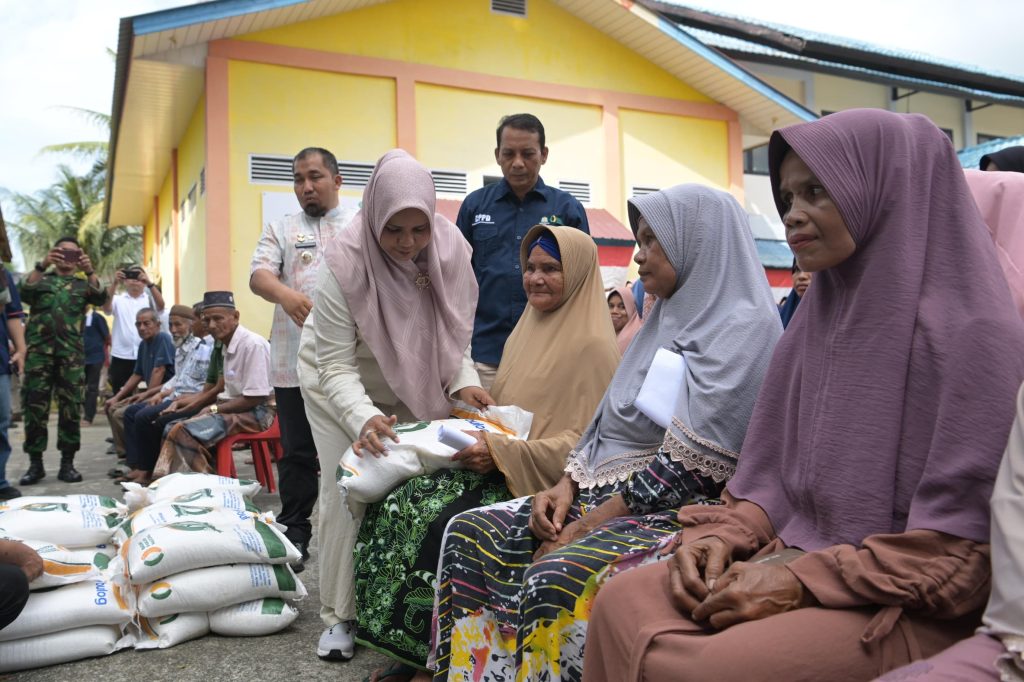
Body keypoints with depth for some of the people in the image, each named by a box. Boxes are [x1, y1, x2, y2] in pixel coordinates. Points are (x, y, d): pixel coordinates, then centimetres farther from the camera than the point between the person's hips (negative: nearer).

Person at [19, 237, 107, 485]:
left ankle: (67, 463, 5)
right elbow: (24, 294, -4)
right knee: (35, 406, -4)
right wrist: (41, 266, -15)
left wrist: (90, 271, -19)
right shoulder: (41, 279, 17)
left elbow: (100, 298, -4)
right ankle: (35, 463, 2)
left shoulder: (83, 284, 17)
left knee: (71, 407, -1)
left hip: (71, 353, 0)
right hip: (39, 350, 0)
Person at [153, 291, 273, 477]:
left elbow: (255, 398, -20)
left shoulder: (253, 344, -17)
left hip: (256, 411, -10)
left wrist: (214, 409, -11)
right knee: (171, 428, 5)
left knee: (184, 431, -23)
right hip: (233, 406, 10)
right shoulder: (225, 346, 13)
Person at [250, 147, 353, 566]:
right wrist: (286, 295, -24)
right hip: (295, 361, 1)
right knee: (297, 452, 8)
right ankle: (295, 535, 20)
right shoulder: (280, 229, 13)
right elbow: (259, 275, -2)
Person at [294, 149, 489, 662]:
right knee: (347, 488, -5)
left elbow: (454, 334, -9)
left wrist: (463, 383, -28)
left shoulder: (451, 249, -22)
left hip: (412, 381, 3)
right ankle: (340, 617, 9)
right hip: (339, 378, -2)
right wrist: (364, 418, -46)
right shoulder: (344, 262, -31)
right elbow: (336, 366, -29)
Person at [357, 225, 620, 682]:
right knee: (398, 501, -14)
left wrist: (501, 452, -24)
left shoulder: (592, 346, -10)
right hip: (498, 466, 8)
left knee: (445, 522, -30)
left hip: (546, 482, -8)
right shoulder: (527, 330, 16)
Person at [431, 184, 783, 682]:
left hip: (679, 509, -9)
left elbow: (688, 463, -20)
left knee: (557, 580, -32)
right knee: (470, 535, -4)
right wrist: (567, 483, 0)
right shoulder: (671, 317, 17)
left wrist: (586, 527, -16)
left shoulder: (742, 328, -12)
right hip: (602, 491, 9)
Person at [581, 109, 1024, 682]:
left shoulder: (972, 332, -11)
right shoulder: (818, 321, 10)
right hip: (798, 560, 7)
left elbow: (963, 547, -15)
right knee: (622, 604, -15)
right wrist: (723, 536, -6)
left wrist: (802, 581, -18)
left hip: (915, 608, -6)